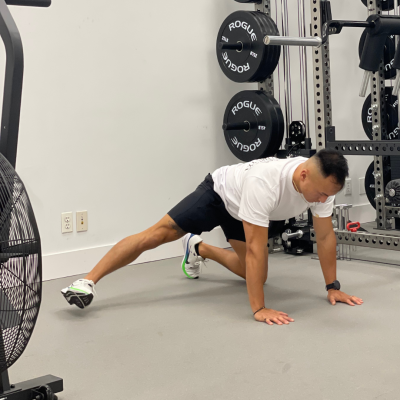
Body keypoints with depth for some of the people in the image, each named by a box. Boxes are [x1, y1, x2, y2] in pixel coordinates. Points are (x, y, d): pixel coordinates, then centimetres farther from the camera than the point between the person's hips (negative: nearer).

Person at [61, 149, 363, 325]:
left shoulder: (322, 182, -28)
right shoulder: (264, 182, -48)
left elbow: (326, 236, -15)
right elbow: (256, 248, -47)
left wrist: (333, 287, -12)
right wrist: (259, 309, -47)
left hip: (254, 212, 7)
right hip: (221, 194, -6)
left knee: (255, 276, 11)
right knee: (160, 233, -17)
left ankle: (198, 249, 35)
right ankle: (87, 282, -16)